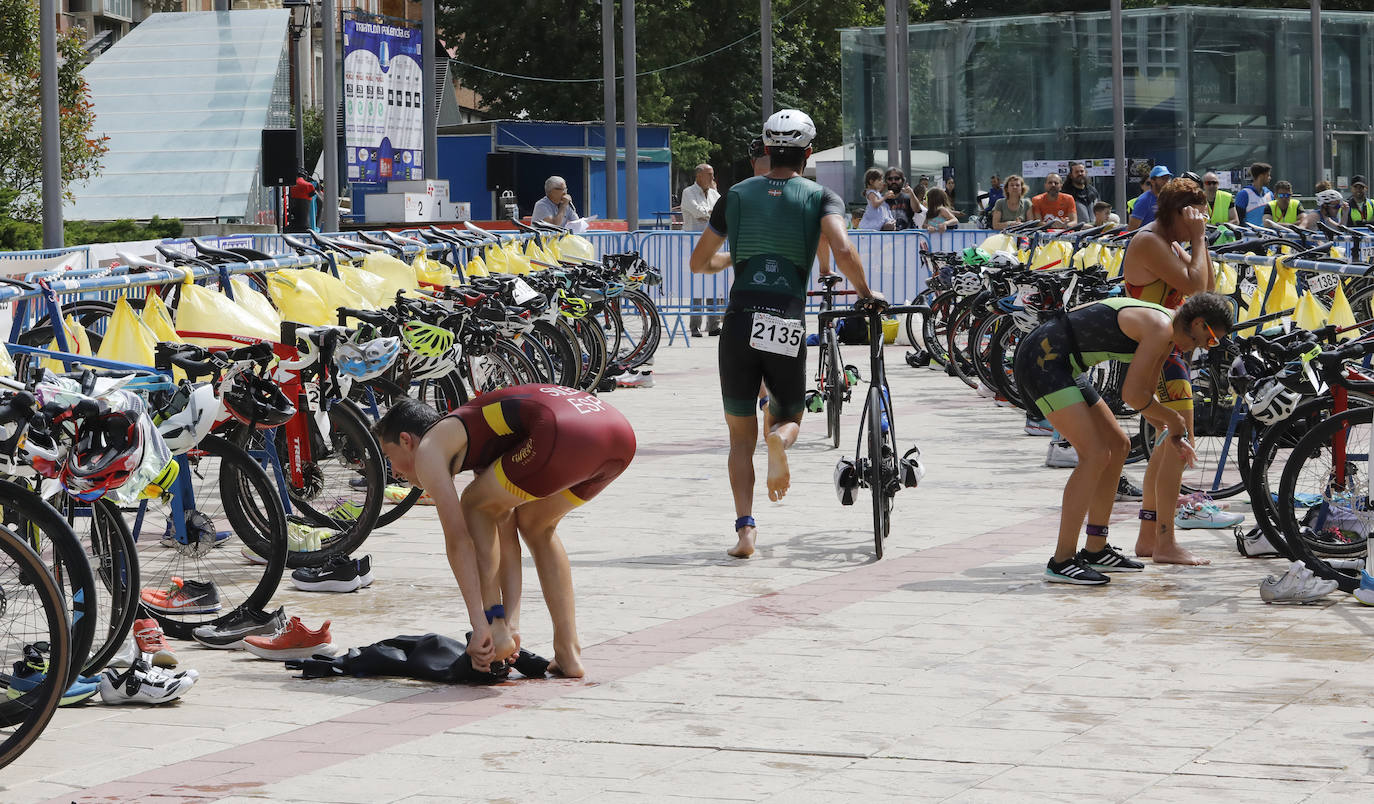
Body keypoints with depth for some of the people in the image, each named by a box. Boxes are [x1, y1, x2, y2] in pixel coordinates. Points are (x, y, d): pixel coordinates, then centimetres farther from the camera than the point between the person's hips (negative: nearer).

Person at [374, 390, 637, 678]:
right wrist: (512, 625, 28)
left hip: (565, 436, -8)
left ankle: (495, 631, 10)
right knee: (537, 527, 30)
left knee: (475, 507, 16)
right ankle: (568, 653, 24)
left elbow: (458, 539, 5)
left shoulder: (429, 448, 14)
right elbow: (506, 537, 33)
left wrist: (481, 625, 4)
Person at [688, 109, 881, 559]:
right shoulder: (821, 197, 5)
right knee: (788, 417, 20)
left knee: (741, 436, 12)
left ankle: (744, 527, -6)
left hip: (739, 323, 1)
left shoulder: (737, 195, 11)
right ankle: (780, 438, -18)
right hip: (788, 327, -1)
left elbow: (699, 263, 16)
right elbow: (842, 253, -14)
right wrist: (865, 293, 2)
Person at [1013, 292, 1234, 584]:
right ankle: (1061, 561, -13)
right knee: (1096, 454, -17)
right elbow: (1132, 395, -19)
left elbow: (1144, 392, 24)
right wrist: (1174, 420, -4)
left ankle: (1095, 550, 22)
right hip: (1042, 360, -11)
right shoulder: (1160, 328, -18)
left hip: (1061, 365, 11)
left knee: (1118, 445, 15)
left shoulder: (1165, 331, 14)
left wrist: (1172, 435, 18)